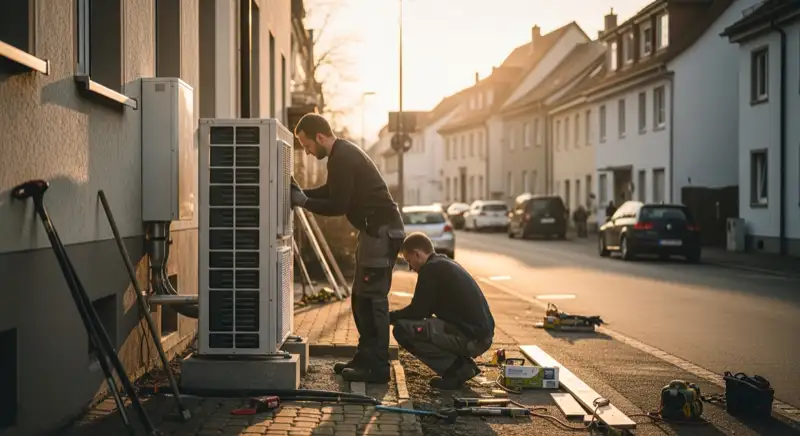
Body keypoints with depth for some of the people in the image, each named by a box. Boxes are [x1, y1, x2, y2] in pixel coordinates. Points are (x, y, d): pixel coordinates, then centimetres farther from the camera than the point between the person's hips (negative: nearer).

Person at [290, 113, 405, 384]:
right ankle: (365, 358, 21)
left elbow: (338, 206, -18)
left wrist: (303, 202, -8)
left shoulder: (342, 158, -17)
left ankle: (377, 367, -5)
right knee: (361, 297, 14)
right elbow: (331, 192, 24)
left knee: (372, 298, -9)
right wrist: (302, 194, 11)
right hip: (376, 229, 11)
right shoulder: (343, 152, 15)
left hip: (381, 230, -11)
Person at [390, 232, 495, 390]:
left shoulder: (430, 269, -10)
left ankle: (456, 368, -6)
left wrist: (390, 316, 6)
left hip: (471, 337, -10)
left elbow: (417, 311, -10)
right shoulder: (445, 264, 19)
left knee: (403, 329, -14)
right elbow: (425, 310, 25)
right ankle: (461, 364, 13)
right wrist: (397, 315, 24)